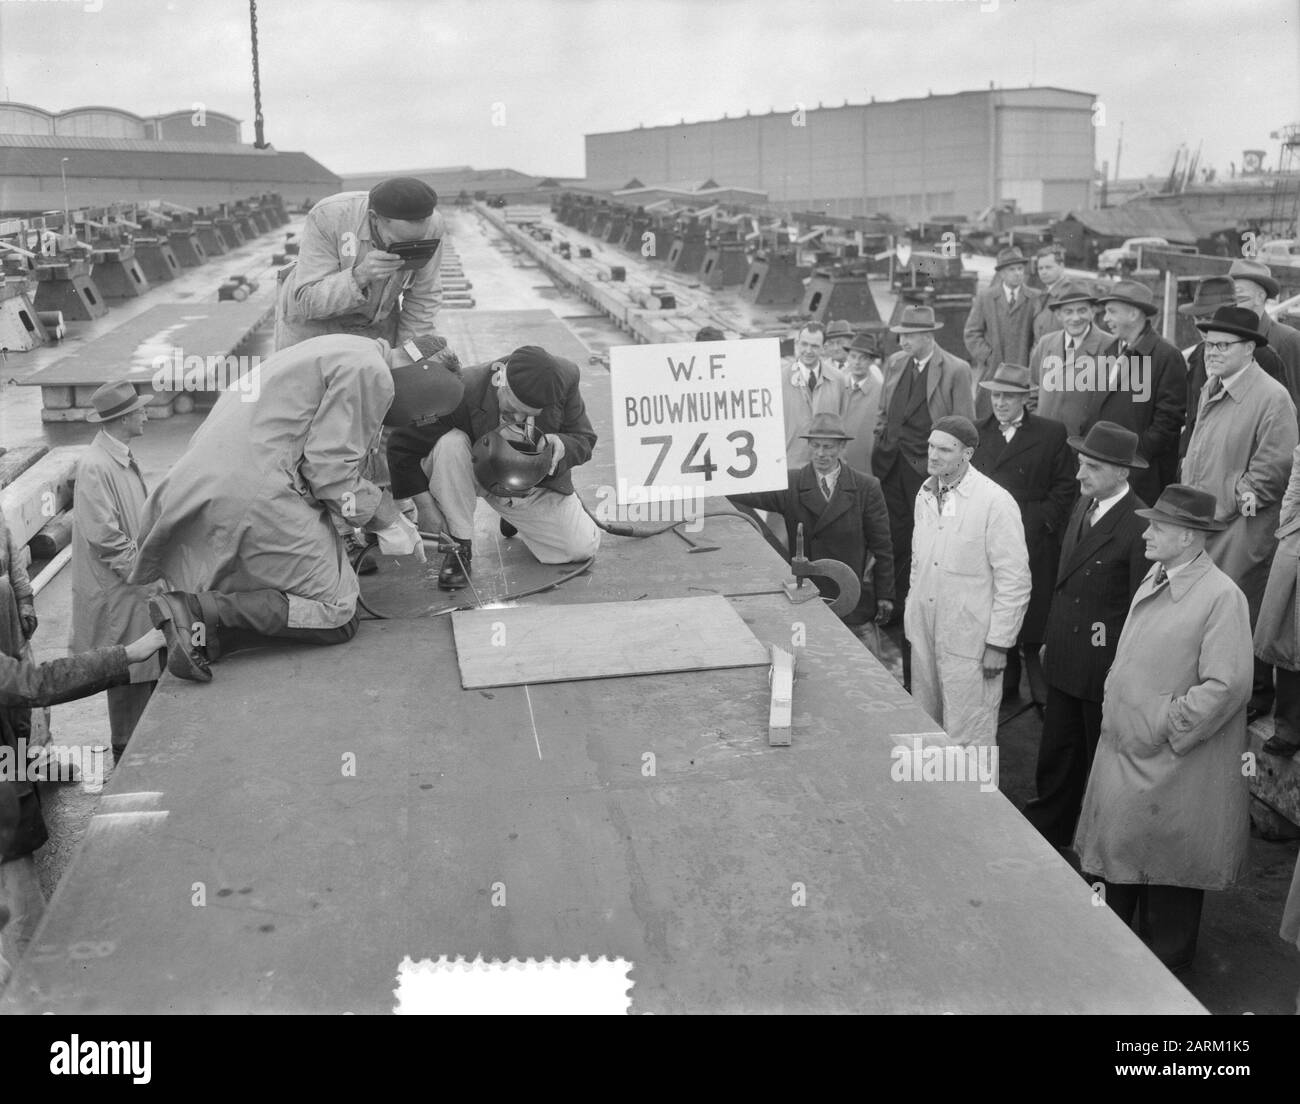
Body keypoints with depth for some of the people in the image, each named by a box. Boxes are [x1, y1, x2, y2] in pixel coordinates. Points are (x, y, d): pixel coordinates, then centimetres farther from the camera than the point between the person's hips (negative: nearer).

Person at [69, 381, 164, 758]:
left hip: (139, 588, 9)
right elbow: (104, 536, -22)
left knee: (151, 667, 14)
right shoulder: (95, 466, -20)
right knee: (131, 675, 1)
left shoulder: (122, 457, 9)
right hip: (119, 594, -9)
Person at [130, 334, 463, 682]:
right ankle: (199, 610, -18)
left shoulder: (346, 352, 23)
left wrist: (388, 513, 21)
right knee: (337, 614, -5)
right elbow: (330, 468, -14)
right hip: (253, 496, -10)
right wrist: (385, 522, -1)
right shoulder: (371, 373, -9)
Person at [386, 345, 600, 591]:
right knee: (449, 443, -35)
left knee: (583, 548, -8)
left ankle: (517, 515, 24)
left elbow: (585, 440, -10)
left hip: (536, 482, 3)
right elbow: (402, 446, -23)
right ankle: (460, 548, -18)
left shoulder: (565, 379, -25)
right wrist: (425, 505, -24)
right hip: (476, 476, -2)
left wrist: (563, 446, -34)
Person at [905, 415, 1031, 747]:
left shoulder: (996, 503, -14)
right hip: (924, 635, 6)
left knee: (967, 739, 1)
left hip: (969, 644, -6)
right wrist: (911, 612, 13)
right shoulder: (925, 495, 7)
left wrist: (998, 644, -13)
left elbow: (1014, 580, -13)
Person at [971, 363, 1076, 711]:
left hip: (1034, 542, -2)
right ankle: (1005, 682, 21)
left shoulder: (1051, 434, 3)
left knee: (1035, 617, -2)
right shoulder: (978, 433, 10)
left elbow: (1064, 487, 3)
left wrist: (1043, 521, -7)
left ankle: (1042, 692, 9)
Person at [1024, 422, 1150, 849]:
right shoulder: (1083, 505, 5)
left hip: (1105, 669, -7)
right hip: (1066, 661, 7)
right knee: (1056, 754, 19)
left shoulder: (1140, 526, -20)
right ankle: (1045, 830, 34)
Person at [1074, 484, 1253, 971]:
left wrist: (1164, 728, -18)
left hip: (1172, 765, -8)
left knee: (1166, 862, 9)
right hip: (1124, 749, 8)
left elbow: (1227, 686, -22)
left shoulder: (1221, 596, -19)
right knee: (1114, 853, 17)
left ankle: (1164, 963, 28)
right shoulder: (1153, 580, 7)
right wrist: (1113, 703, 10)